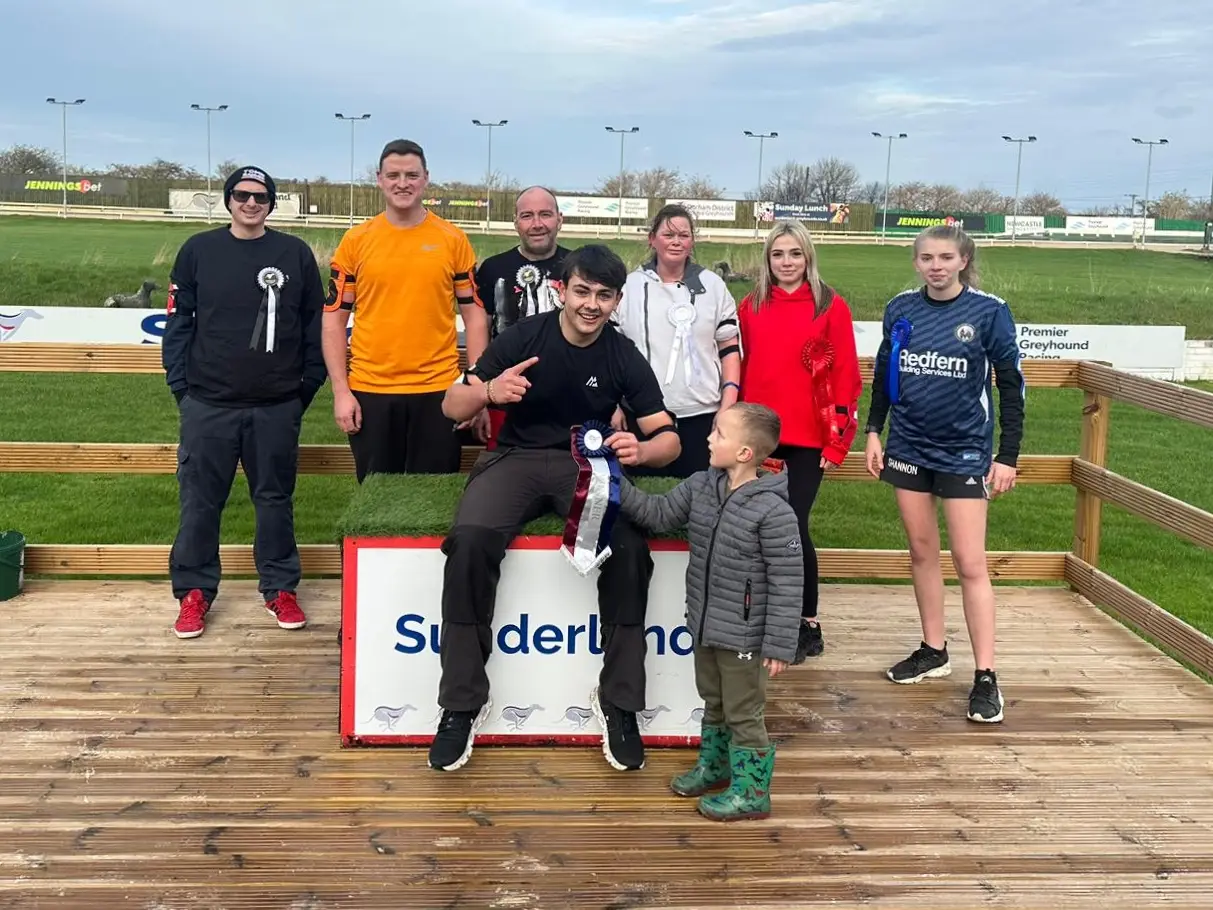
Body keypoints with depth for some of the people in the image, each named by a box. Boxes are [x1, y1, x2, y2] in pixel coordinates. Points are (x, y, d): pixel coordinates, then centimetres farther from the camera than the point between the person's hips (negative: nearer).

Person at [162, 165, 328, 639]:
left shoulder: (296, 254, 3)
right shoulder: (198, 250, 3)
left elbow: (315, 326, 7)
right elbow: (178, 322, 5)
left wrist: (308, 386, 4)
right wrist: (180, 385, 0)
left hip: (277, 407, 0)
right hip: (208, 404, 0)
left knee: (275, 498, 9)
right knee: (200, 501, 5)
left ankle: (280, 588, 21)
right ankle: (194, 591, 18)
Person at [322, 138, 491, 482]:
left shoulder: (453, 239, 3)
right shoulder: (355, 240, 3)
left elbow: (474, 314, 4)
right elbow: (334, 320, 5)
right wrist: (341, 391, -3)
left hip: (437, 392, 0)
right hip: (369, 392, 1)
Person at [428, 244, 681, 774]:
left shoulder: (625, 358, 0)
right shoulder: (524, 338, -4)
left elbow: (668, 438, 0)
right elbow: (452, 407, -1)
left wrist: (641, 451, -24)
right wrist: (489, 393, -25)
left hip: (590, 464, 1)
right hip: (517, 458, -1)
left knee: (630, 549, -30)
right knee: (471, 540, -32)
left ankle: (618, 703, -12)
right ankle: (462, 703, -17)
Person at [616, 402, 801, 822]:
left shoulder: (773, 511, -23)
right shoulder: (700, 486, -1)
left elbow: (787, 583, -20)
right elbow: (658, 513, 7)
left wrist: (779, 645, -19)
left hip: (743, 637, -7)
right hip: (705, 628, 7)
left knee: (744, 714, 8)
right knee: (713, 703, 26)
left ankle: (751, 791, 24)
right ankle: (713, 764, 45)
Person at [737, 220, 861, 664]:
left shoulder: (831, 307, -2)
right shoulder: (750, 307, 9)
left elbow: (846, 378, -3)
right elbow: (741, 370, 11)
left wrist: (837, 441, -7)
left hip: (806, 440, -3)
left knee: (793, 528, -3)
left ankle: (808, 626, 13)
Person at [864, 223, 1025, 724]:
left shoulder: (989, 311, -8)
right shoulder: (900, 308, 2)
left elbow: (1011, 384, -4)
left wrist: (1008, 455, -7)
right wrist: (873, 431, 9)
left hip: (964, 452, -4)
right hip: (908, 447, 4)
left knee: (970, 563, -3)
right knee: (922, 551, 12)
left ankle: (985, 676, 4)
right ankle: (933, 650, 27)